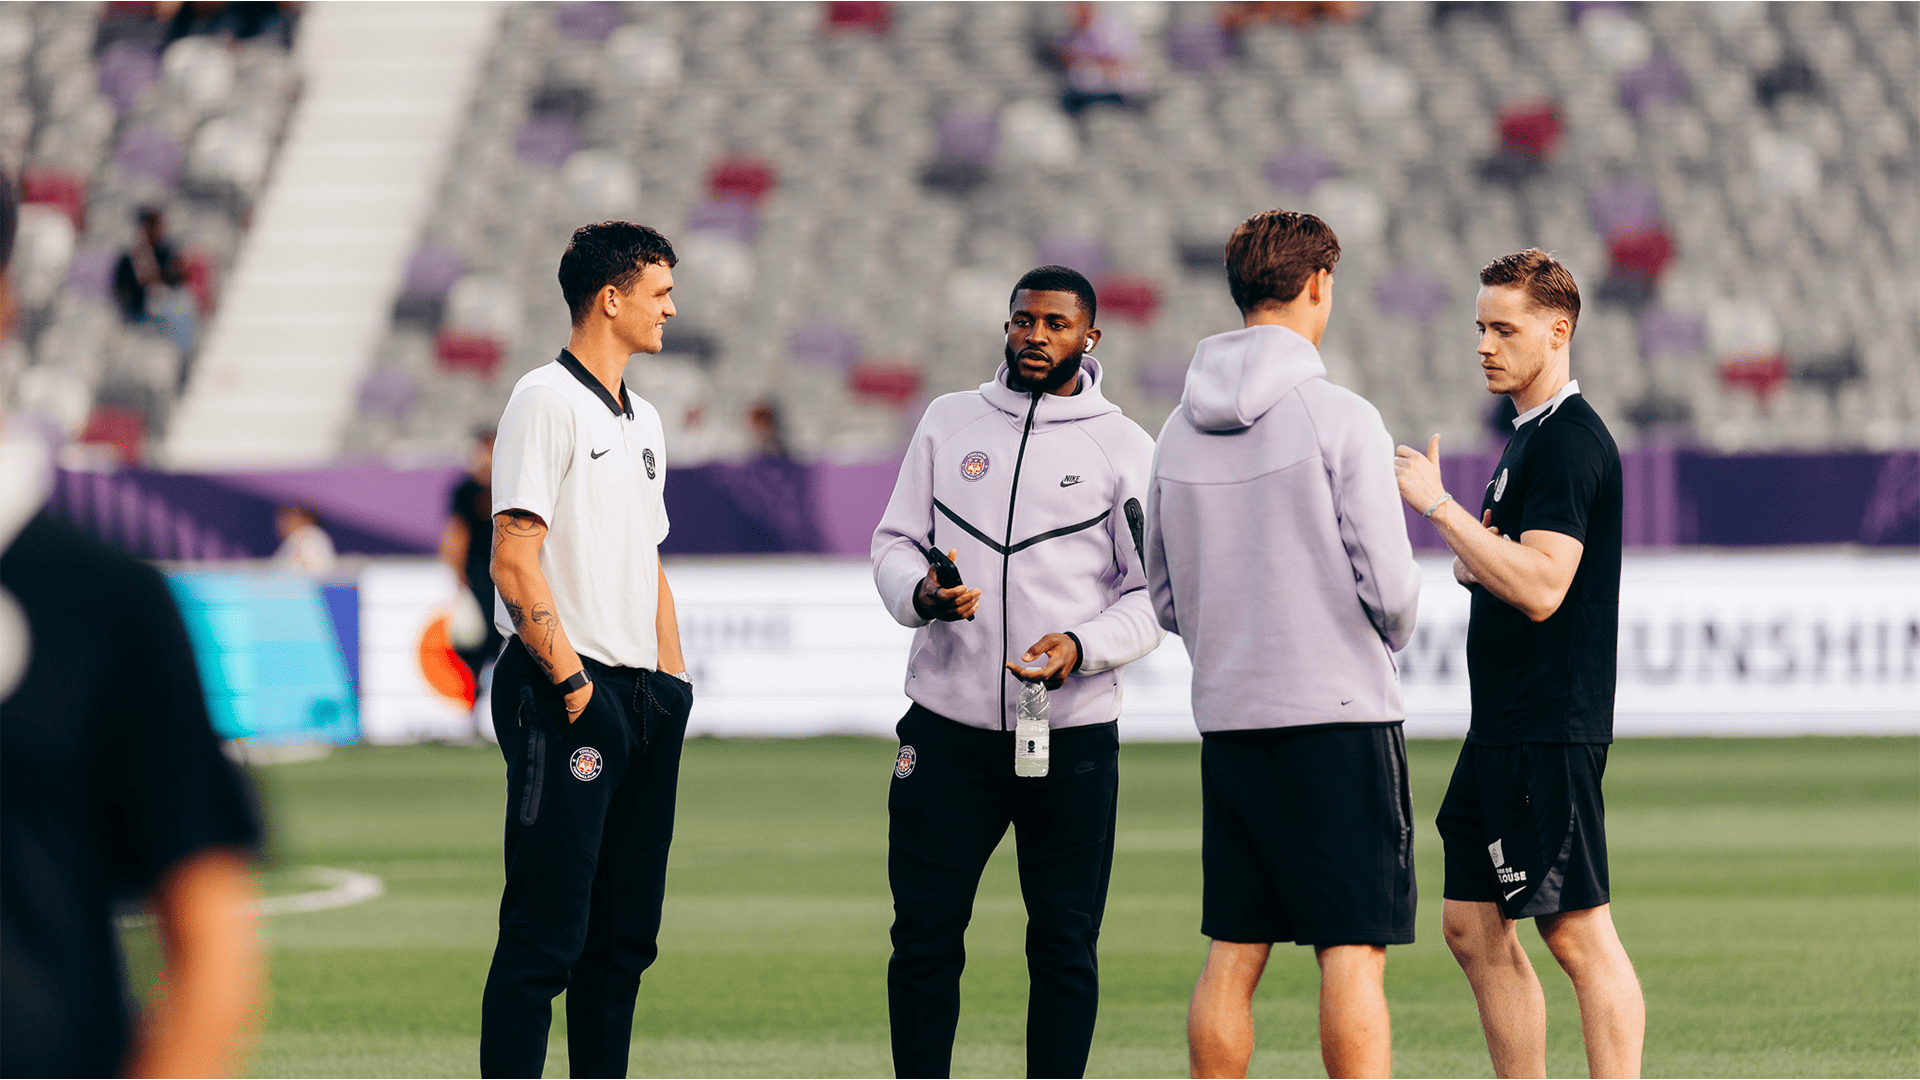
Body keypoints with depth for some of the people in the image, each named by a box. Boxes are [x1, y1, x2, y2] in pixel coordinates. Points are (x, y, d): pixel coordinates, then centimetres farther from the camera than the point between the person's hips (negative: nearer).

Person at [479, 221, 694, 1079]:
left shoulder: (642, 421, 19)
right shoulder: (547, 400, -8)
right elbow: (514, 561, -15)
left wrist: (673, 685, 14)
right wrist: (573, 683, -18)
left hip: (639, 695, 9)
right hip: (563, 694, -9)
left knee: (626, 934, 10)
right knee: (545, 934, -12)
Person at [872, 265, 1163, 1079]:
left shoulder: (1124, 449, 3)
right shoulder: (949, 422, 11)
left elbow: (1154, 595, 2)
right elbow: (894, 542, 12)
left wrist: (1083, 646, -17)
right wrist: (921, 593, -11)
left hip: (1073, 732, -2)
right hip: (948, 725, 2)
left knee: (1065, 944, 2)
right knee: (923, 934, 2)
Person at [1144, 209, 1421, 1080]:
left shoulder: (1181, 431, 7)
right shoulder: (1340, 420, -11)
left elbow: (1167, 596, 13)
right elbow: (1390, 585, -12)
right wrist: (1389, 636, 9)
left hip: (1228, 715, 6)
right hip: (1339, 713, -6)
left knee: (1232, 956, 10)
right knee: (1353, 953, -5)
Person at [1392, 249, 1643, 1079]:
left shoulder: (1569, 442, -14)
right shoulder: (1530, 437, 18)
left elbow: (1541, 588, -24)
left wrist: (1439, 506, -21)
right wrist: (1475, 563, 6)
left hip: (1550, 729, -11)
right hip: (1503, 727, 11)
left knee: (1577, 934, -10)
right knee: (1474, 929, 11)